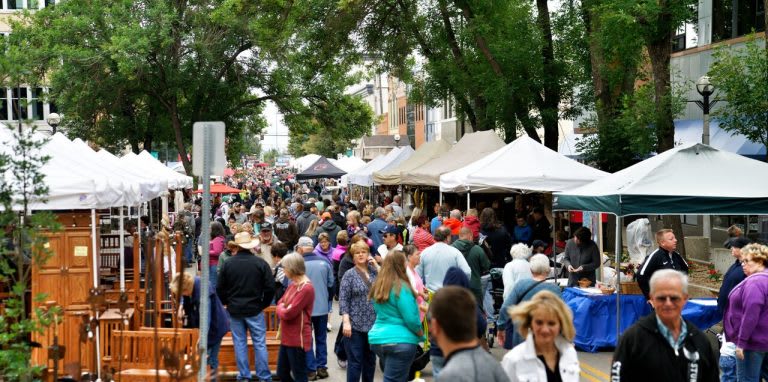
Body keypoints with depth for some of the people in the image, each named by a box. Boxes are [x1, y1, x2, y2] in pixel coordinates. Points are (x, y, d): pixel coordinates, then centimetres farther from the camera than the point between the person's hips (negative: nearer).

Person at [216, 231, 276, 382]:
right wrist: (264, 303, 7)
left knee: (239, 343, 9)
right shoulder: (260, 263, -9)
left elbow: (220, 289, 0)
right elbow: (270, 287, -8)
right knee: (259, 344, 4)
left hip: (234, 310, 1)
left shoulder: (228, 264, -5)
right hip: (255, 309, -1)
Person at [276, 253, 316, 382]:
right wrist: (282, 309, -6)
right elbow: (280, 304, 15)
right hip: (287, 338, 9)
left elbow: (288, 313, -22)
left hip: (298, 339, -9)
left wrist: (280, 309, -2)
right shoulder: (293, 284, 11)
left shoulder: (306, 288, -20)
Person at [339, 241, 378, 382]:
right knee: (355, 360, -3)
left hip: (373, 324, 4)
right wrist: (346, 322, -17)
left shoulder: (375, 272, 9)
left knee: (370, 359, 13)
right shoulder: (349, 275, -2)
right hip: (355, 325, -4)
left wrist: (376, 265, -4)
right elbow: (343, 299, -7)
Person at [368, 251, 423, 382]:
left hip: (378, 338, 8)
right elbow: (410, 319, -17)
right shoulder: (401, 287, -16)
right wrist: (422, 334, 1)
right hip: (399, 341, -8)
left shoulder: (378, 286, 8)